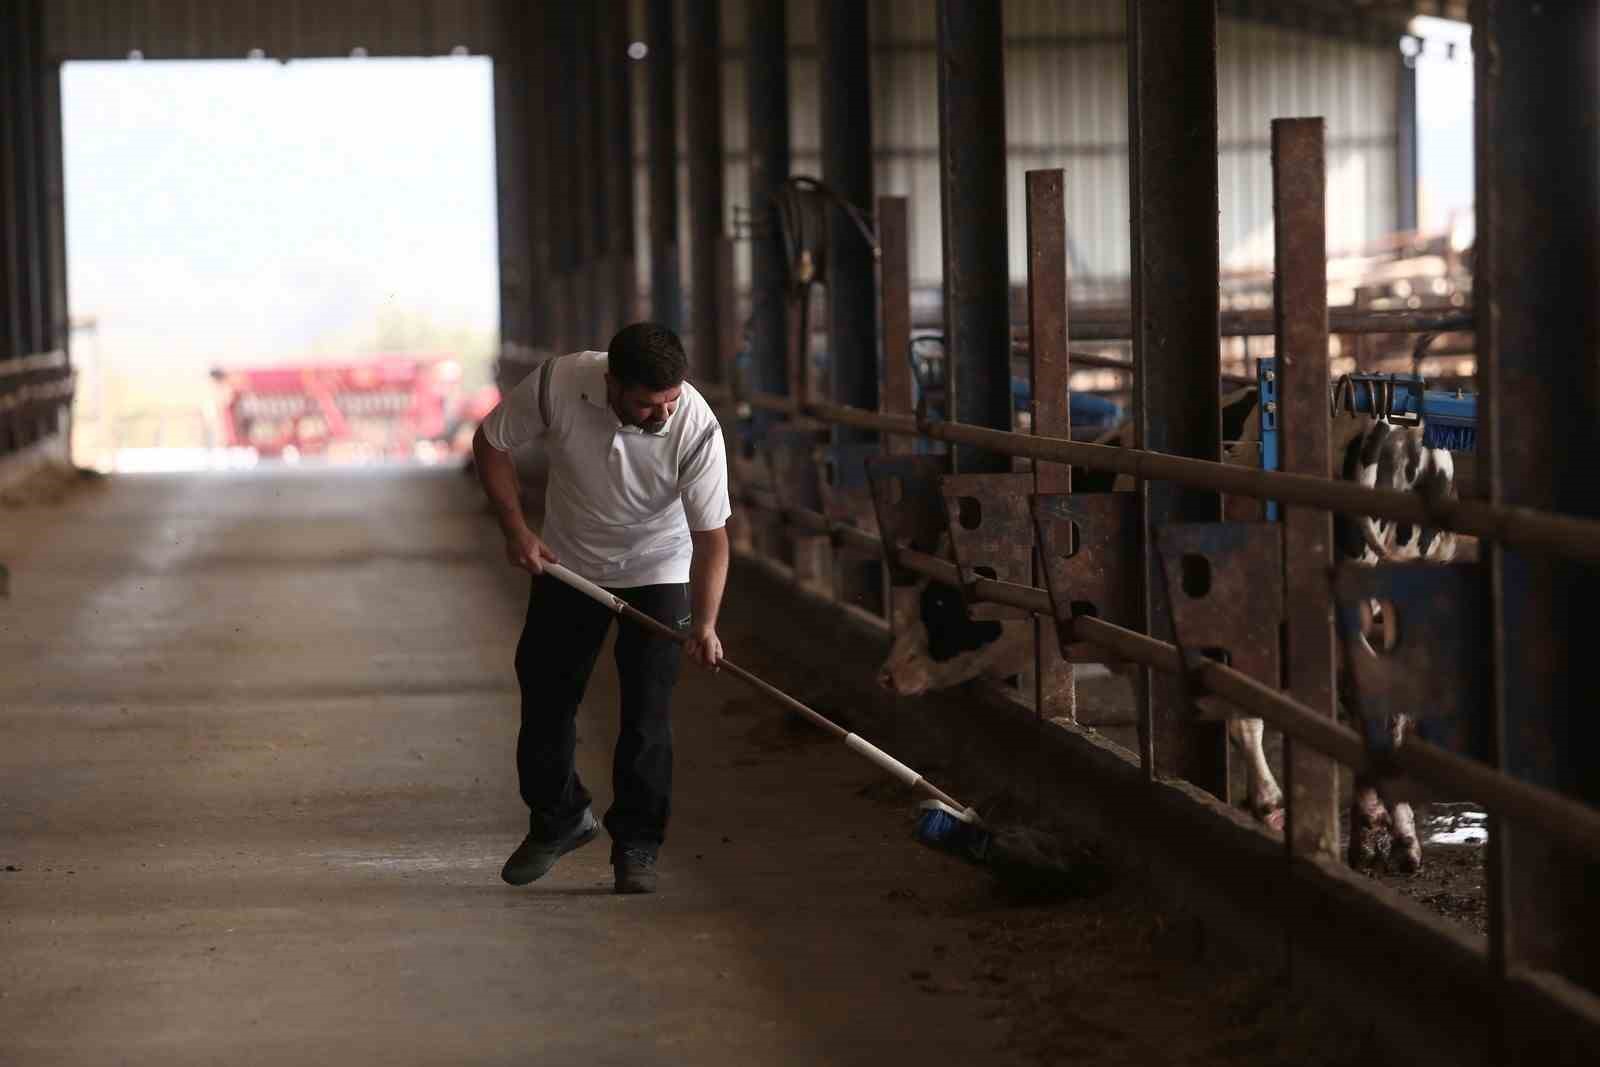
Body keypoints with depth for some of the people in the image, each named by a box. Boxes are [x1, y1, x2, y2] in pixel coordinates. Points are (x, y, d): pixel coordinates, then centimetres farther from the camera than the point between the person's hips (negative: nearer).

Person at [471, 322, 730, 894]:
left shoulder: (696, 427, -30)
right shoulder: (558, 384, -27)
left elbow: (711, 535, -27)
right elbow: (491, 442, -9)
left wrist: (705, 624, -38)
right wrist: (516, 529, -15)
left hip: (657, 570, -2)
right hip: (568, 562, 2)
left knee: (647, 712, -9)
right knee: (545, 696, 8)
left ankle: (637, 846, 4)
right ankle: (558, 820, 30)